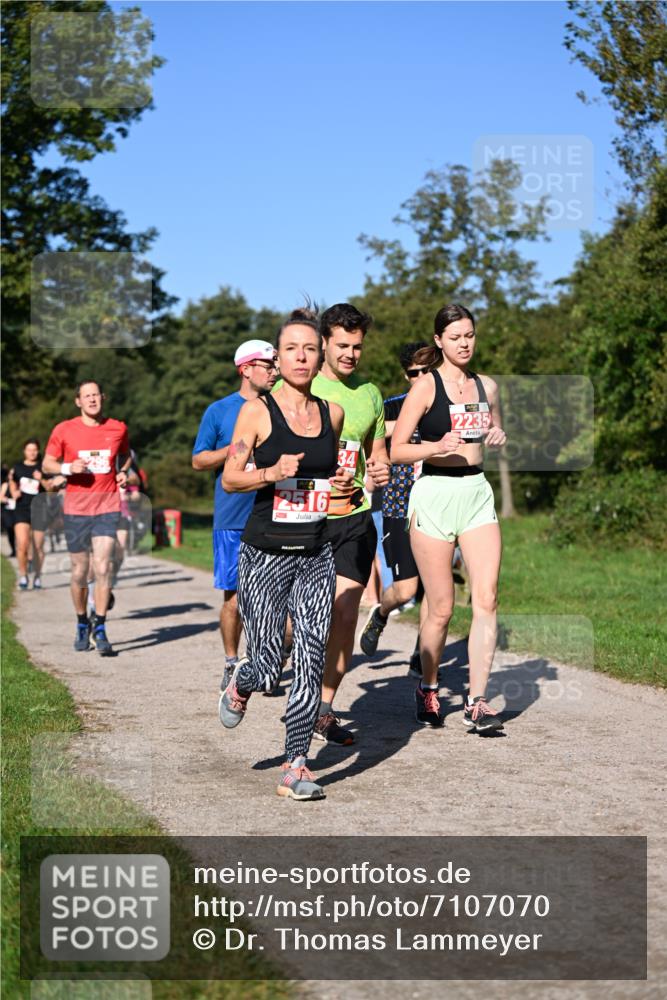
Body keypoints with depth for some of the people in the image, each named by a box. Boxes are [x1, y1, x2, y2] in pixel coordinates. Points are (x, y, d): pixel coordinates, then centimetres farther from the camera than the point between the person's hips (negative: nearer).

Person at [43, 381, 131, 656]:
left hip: (107, 507, 0)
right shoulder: (63, 430, 1)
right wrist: (68, 468, -14)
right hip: (75, 509, 0)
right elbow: (47, 463, 6)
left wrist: (124, 472, 3)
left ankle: (100, 629, -3)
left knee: (103, 568, -12)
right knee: (79, 572, 7)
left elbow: (125, 455, 23)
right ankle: (82, 625, 26)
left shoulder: (117, 429, 5)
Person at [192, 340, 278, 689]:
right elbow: (198, 460, 5)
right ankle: (232, 663, 15)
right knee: (234, 596, 0)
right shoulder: (219, 411, 4)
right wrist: (235, 449, -10)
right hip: (232, 519, -2)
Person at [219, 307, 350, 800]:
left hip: (316, 556, 3)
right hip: (265, 554, -3)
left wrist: (342, 482, 3)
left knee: (311, 662, -4)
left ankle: (295, 767, 4)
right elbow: (229, 477, -3)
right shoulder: (258, 411, -5)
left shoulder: (332, 413, 8)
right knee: (268, 664, 0)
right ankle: (239, 686, 36)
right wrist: (272, 473, -20)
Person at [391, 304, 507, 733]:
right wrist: (438, 447, -21)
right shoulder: (426, 386, -3)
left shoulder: (487, 386, 12)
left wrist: (499, 437, 3)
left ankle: (477, 701, -7)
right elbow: (397, 450, -5)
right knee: (442, 609, 0)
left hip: (478, 493, 4)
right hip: (434, 493, -4)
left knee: (486, 598, -9)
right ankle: (428, 688, 23)